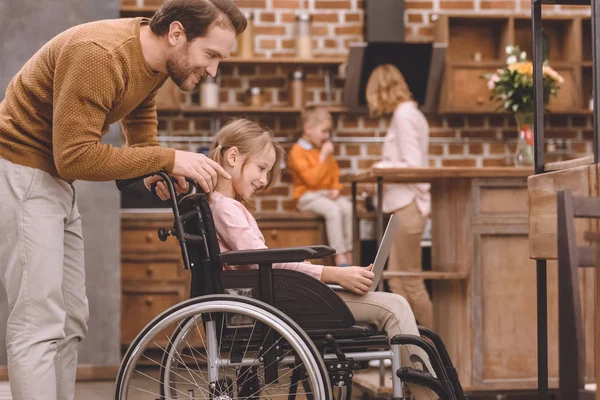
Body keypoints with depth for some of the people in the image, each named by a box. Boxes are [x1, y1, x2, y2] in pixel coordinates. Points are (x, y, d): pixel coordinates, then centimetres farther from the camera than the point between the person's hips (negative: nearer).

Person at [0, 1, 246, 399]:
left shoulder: (154, 59, 2)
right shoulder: (97, 55, -27)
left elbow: (142, 111, 23)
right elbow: (75, 156, -28)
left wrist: (158, 170, 4)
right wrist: (167, 159, -24)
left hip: (57, 181, 10)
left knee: (71, 321, 11)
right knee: (40, 323, -14)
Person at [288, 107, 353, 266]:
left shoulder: (324, 149, 17)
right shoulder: (297, 151, -9)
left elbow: (335, 174, 20)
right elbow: (312, 180, -18)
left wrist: (336, 189, 0)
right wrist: (323, 158, -18)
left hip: (327, 194, 7)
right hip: (308, 196, -7)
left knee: (348, 207, -23)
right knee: (333, 210, -33)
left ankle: (348, 253, -22)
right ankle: (340, 257, -32)